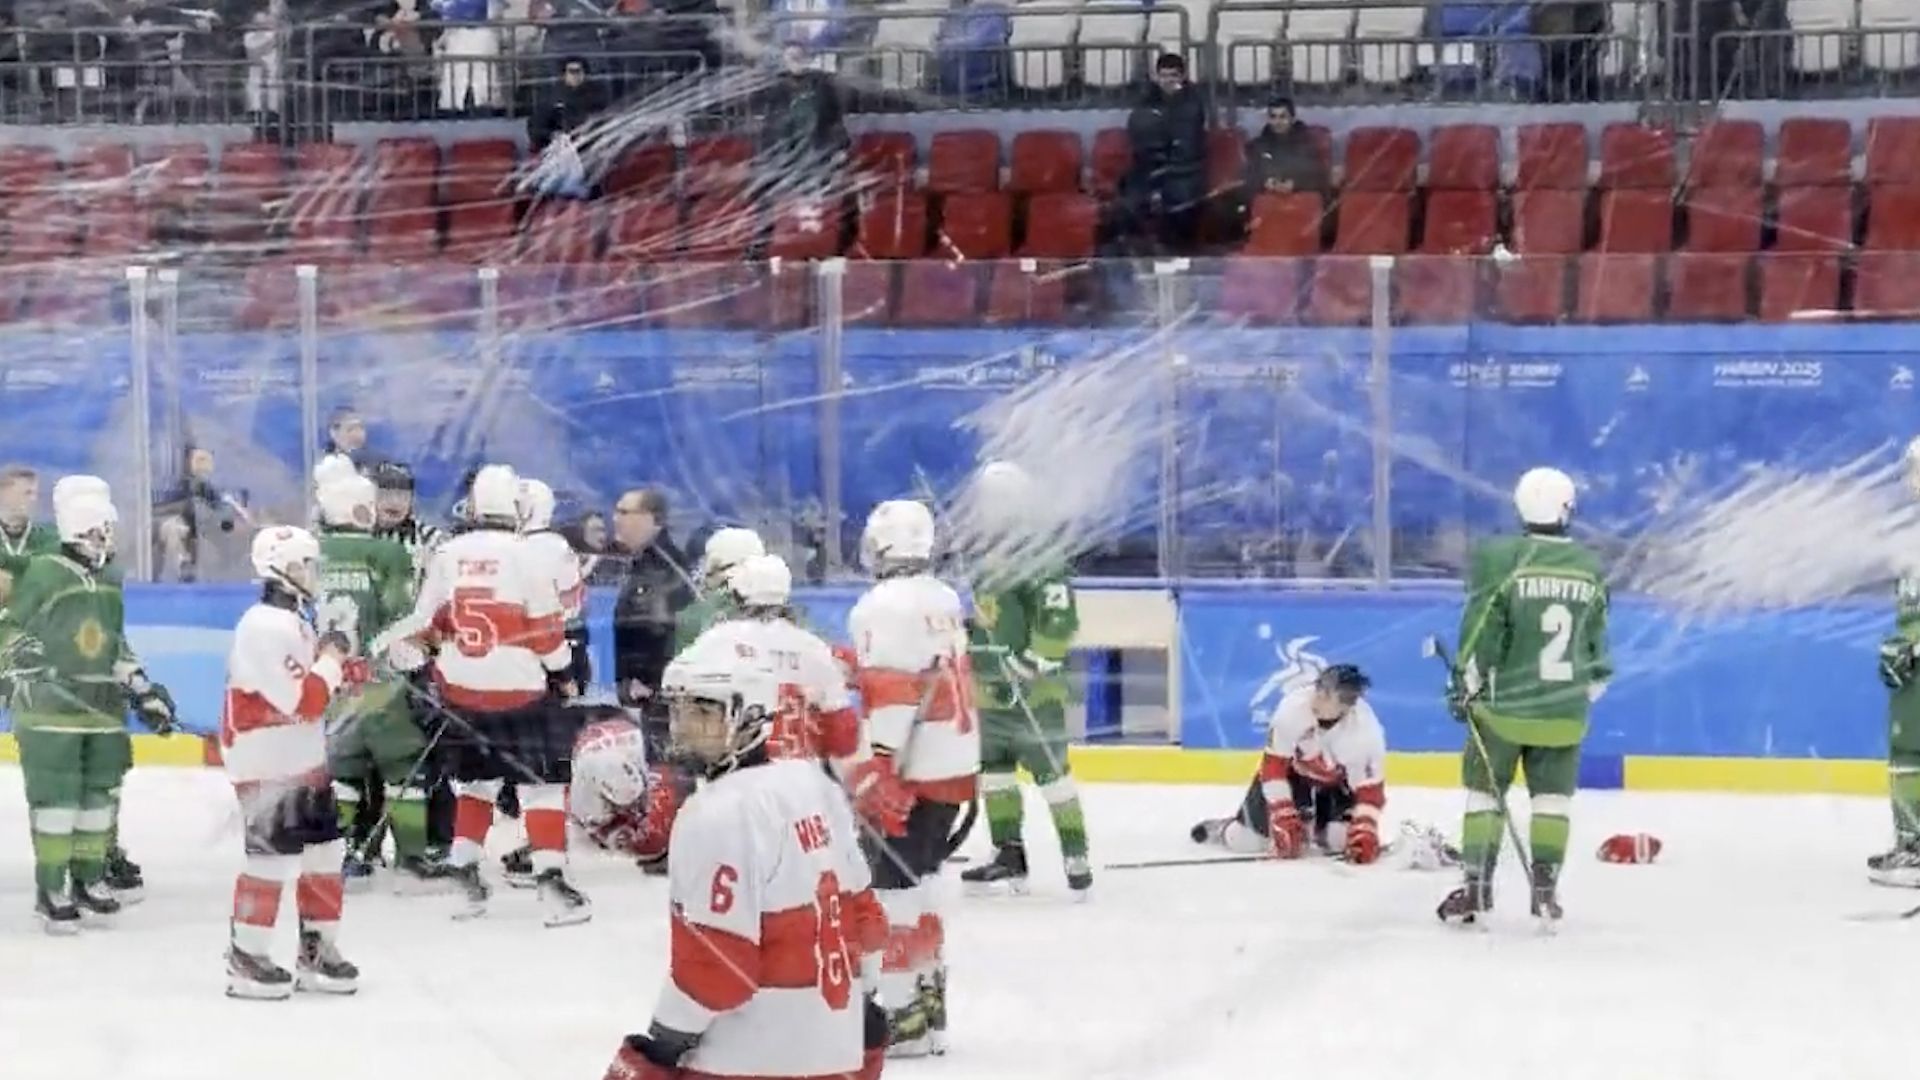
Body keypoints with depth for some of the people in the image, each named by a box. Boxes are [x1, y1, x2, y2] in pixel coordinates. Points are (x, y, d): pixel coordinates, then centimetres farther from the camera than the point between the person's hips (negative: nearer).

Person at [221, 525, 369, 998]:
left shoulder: (293, 621, 13)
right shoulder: (265, 628, -21)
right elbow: (303, 700, -23)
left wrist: (342, 669, 5)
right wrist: (331, 660, -11)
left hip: (302, 761, 10)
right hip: (266, 764, -10)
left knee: (324, 853, 13)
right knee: (273, 857, -11)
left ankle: (317, 950, 23)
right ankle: (246, 959, -4)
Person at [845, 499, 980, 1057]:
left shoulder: (882, 607, -14)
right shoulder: (945, 600, 13)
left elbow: (891, 697, -21)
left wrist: (875, 775, -23)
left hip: (911, 772, -9)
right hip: (957, 767, 9)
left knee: (894, 883, -8)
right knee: (921, 877, 19)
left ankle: (904, 1011, -12)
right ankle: (929, 999, 26)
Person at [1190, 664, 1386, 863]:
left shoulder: (1367, 731, -34)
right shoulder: (1294, 707, -36)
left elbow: (1371, 789, -26)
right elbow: (1274, 765, -27)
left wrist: (1365, 834, -39)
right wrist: (1283, 816, -30)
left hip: (1337, 782, 1)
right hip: (1293, 770, -1)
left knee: (1340, 839, -18)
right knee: (1247, 841, -8)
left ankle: (1317, 828, 20)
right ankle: (1221, 830, 30)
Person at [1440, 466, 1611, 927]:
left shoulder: (1499, 559, -11)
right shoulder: (1591, 569, 2)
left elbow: (1482, 631, -11)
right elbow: (1596, 643, 10)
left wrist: (1465, 683, 0)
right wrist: (1592, 687, 25)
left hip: (1506, 704, -3)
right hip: (1564, 712, 3)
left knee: (1484, 788, 9)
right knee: (1552, 797, 13)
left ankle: (1477, 885, 5)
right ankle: (1546, 887, 8)